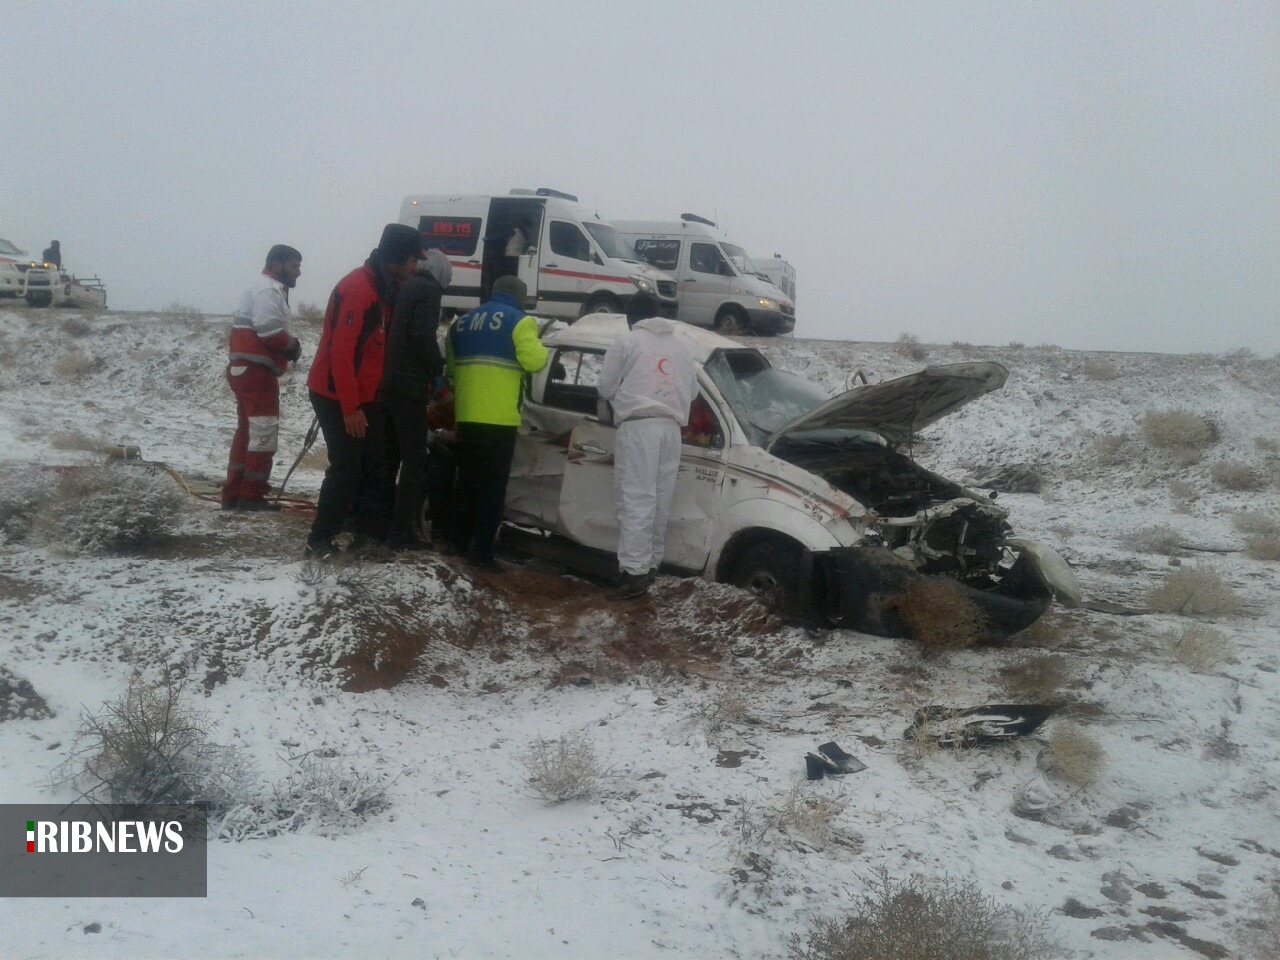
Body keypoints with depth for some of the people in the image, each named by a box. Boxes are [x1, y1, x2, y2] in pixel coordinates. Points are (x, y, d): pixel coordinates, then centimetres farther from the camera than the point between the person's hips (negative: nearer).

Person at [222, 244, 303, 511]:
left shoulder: (268, 288, 22)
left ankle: (234, 493, 19)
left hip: (248, 369, 11)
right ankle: (251, 495, -5)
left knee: (248, 430, 15)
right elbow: (269, 330, -23)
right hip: (256, 370, -11)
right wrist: (294, 346, -7)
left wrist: (288, 348, 5)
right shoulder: (268, 289, -12)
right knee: (264, 431, -8)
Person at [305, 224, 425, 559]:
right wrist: (350, 407, -25)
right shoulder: (357, 289, -21)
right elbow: (341, 352, -25)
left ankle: (370, 530, 19)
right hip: (337, 397, -9)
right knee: (346, 469, -7)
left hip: (363, 397, 9)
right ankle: (320, 540, 2)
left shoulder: (383, 289, 10)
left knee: (373, 466, 11)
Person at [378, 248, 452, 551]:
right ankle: (401, 531, -5)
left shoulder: (404, 287, 19)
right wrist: (438, 367, -8)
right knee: (414, 459, -3)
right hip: (409, 386, -8)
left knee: (388, 456, 17)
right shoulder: (429, 290, -7)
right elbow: (423, 334, -21)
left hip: (387, 383, 8)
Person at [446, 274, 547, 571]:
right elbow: (533, 360, -13)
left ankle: (458, 541, 21)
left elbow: (450, 366, 21)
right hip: (498, 418, -6)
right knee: (493, 486, -1)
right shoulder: (519, 321, -3)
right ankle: (482, 550, -2)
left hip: (466, 416, 6)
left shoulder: (463, 320, 16)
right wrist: (540, 348, 7)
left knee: (467, 481, 17)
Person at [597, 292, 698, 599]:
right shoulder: (680, 347, 21)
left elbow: (606, 387, 6)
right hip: (671, 427, 6)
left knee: (635, 499, -12)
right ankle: (650, 564, 13)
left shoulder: (627, 341, 4)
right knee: (659, 500, 10)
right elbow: (692, 389, 22)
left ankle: (635, 570, -19)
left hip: (639, 424, -6)